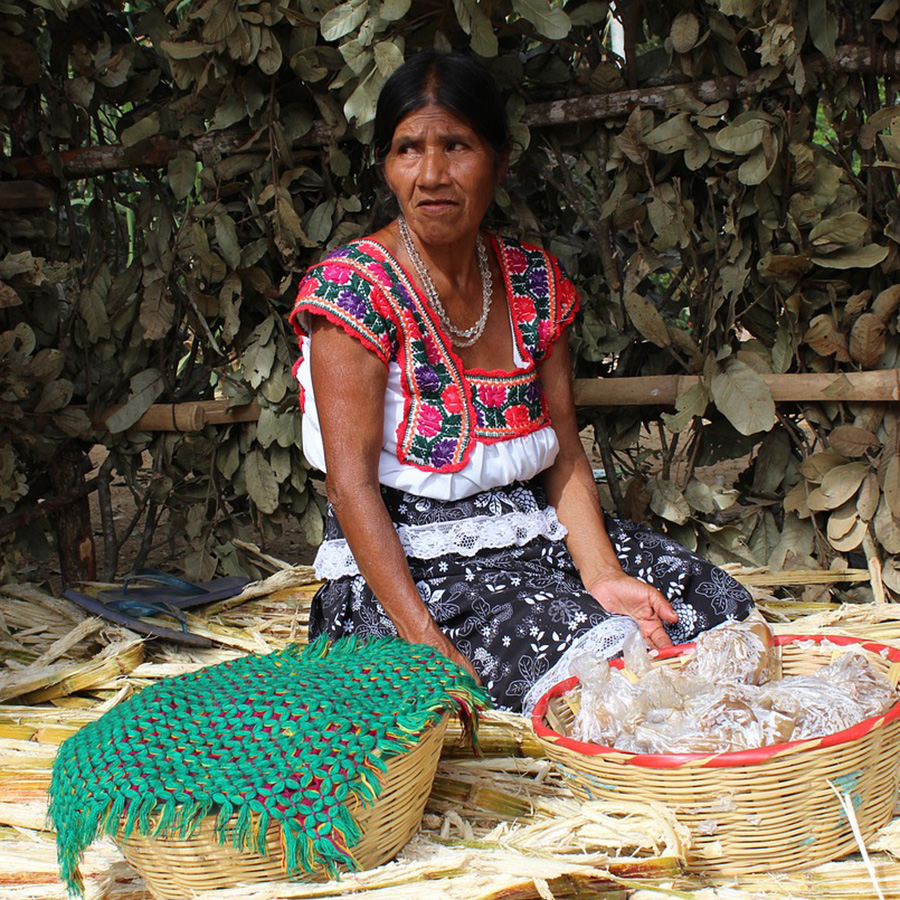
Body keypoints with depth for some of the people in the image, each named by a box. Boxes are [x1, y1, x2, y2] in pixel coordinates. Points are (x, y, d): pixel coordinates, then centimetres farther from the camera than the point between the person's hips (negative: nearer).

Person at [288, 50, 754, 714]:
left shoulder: (535, 281, 6)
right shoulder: (355, 286, -11)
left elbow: (565, 454, 4)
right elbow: (352, 483, -17)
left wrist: (601, 572, -14)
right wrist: (426, 644, -26)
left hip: (535, 535, 6)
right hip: (405, 563, -6)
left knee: (717, 605, -7)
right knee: (593, 653, -26)